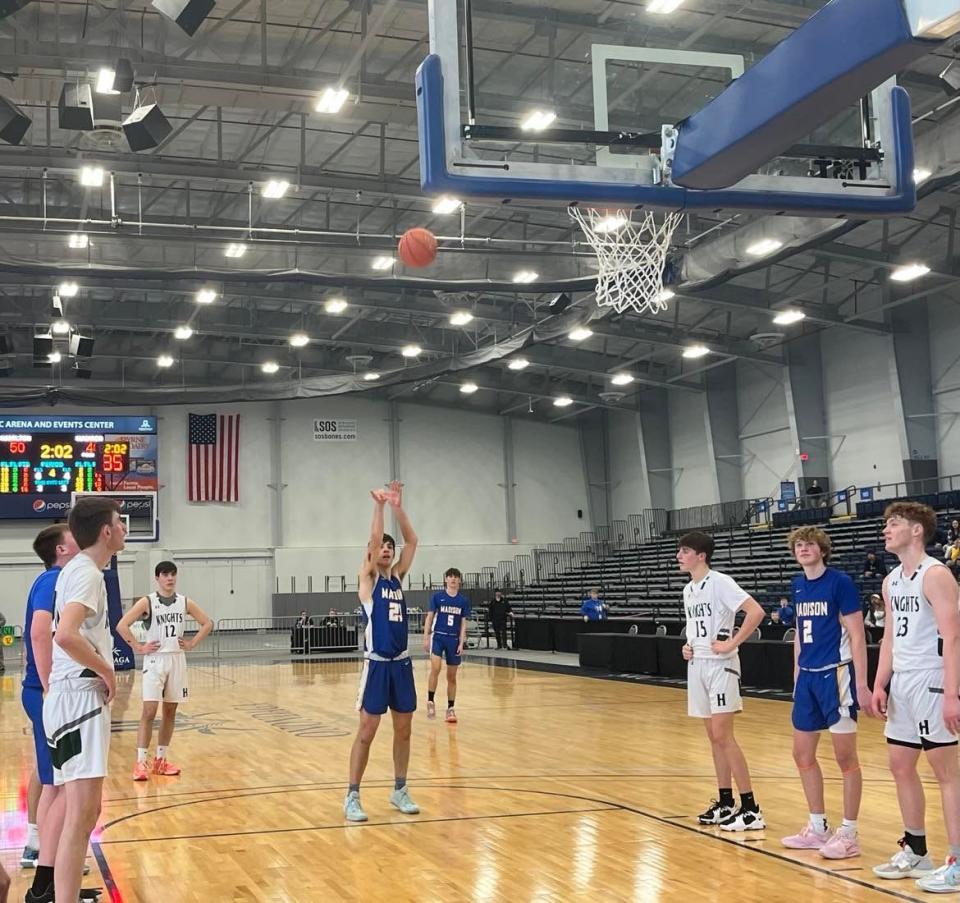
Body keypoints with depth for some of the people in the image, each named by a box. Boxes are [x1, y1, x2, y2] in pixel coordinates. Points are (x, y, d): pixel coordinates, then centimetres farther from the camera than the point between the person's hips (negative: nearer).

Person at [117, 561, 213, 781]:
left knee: (170, 711, 8)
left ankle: (160, 760, 18)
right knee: (149, 711, -10)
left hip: (177, 660, 4)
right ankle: (141, 762, -7)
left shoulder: (185, 602, 4)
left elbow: (207, 623, 12)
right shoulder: (147, 602, -7)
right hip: (155, 660, -4)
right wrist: (138, 648, -13)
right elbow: (122, 626, -11)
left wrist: (192, 644, 3)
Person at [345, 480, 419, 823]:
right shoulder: (367, 578, -1)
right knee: (367, 730, -3)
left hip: (402, 663, 6)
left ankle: (399, 790, 22)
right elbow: (373, 539, -15)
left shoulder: (398, 576, 12)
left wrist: (398, 507, -6)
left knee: (403, 729, 10)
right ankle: (352, 796, 4)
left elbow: (412, 541, 2)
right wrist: (379, 506, -16)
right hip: (377, 664, -5)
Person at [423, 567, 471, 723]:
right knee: (435, 668, -23)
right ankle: (430, 702, -10)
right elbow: (429, 617, 2)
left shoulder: (463, 600, 3)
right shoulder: (437, 596, -1)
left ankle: (450, 709, 17)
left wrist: (461, 643, -3)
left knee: (452, 677, 7)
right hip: (438, 636, -2)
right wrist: (426, 637, -4)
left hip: (454, 640, 2)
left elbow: (463, 623, 5)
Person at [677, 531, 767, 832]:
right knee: (714, 737, 12)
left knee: (723, 736, -10)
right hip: (697, 665, 8)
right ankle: (725, 803, 20)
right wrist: (688, 646, 8)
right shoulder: (688, 590, 12)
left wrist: (731, 644, -20)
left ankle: (751, 809, -4)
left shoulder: (719, 582, -13)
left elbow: (756, 612, -22)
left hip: (720, 665, -8)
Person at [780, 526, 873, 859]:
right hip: (807, 677, 8)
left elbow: (857, 636, -12)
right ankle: (818, 828, 24)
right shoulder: (798, 585, 10)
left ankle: (849, 834, 9)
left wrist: (862, 685, -16)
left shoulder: (840, 582, -10)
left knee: (845, 757, -1)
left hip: (836, 674, -8)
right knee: (802, 754, 11)